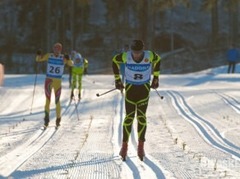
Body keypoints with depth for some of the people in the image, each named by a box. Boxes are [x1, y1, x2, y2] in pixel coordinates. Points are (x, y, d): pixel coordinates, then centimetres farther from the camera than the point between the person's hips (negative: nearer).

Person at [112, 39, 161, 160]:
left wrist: (155, 78, 13)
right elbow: (115, 61, 5)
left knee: (141, 116, -4)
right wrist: (117, 79, 7)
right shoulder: (126, 56, -16)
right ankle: (124, 145, 5)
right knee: (129, 116, -4)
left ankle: (141, 146, 4)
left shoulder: (149, 56, -16)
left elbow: (157, 60, 8)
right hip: (130, 87, 0)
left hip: (144, 88, 0)